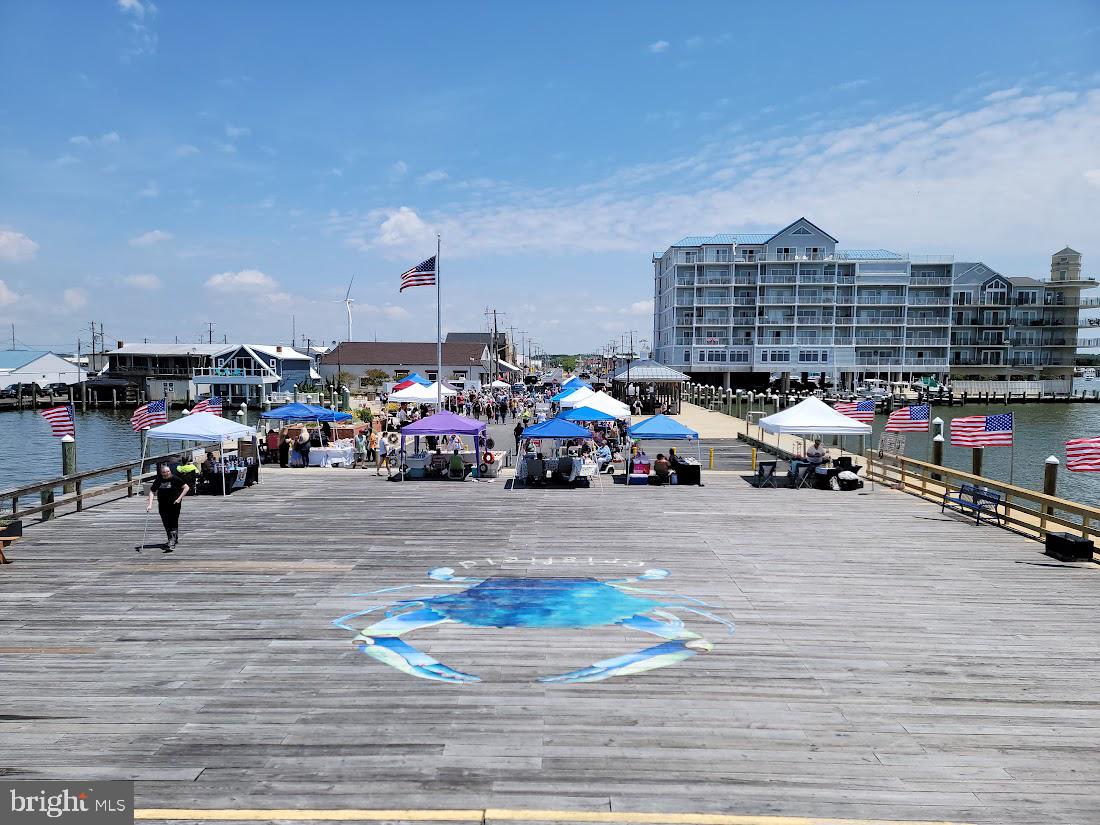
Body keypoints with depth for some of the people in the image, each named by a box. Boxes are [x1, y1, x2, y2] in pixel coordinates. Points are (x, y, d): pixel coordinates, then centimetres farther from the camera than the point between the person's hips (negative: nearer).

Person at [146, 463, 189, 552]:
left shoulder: (175, 479, -9)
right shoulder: (158, 481, 0)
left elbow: (186, 488, -5)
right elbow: (152, 492, 3)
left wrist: (179, 499, -11)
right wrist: (150, 504, -8)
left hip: (174, 504, -5)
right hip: (162, 505, 5)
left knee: (173, 523, -9)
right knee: (166, 524, 11)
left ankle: (172, 542, -13)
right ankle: (175, 539, 28)